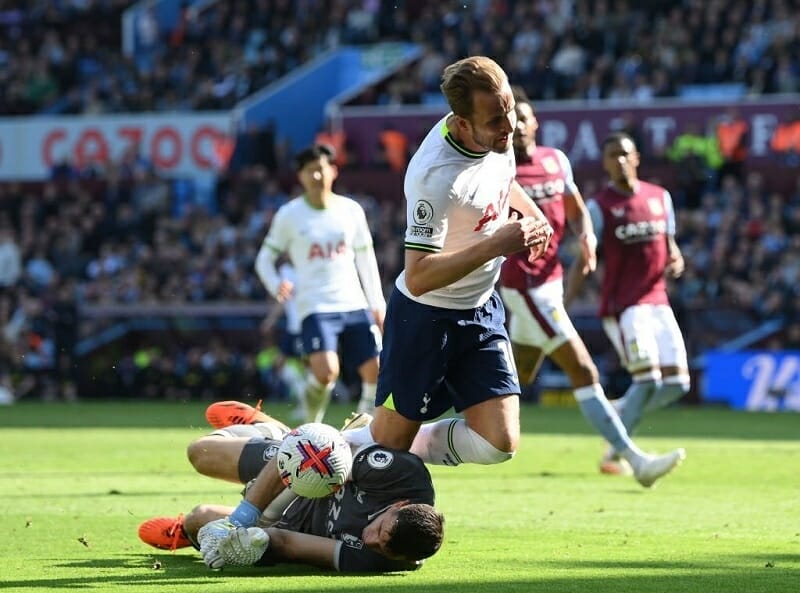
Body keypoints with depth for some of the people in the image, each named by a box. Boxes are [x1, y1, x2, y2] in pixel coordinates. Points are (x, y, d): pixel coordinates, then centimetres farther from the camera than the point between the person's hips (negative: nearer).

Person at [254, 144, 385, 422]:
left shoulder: (351, 210, 9)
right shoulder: (289, 215, 1)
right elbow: (265, 258, 7)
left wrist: (377, 304, 14)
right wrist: (276, 285, -14)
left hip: (354, 305, 4)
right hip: (316, 308, -4)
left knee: (375, 372, -4)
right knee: (326, 372, -23)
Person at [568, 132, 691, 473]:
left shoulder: (660, 197, 11)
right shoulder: (600, 207, -3)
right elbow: (583, 263, -5)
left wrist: (676, 260, -4)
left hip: (657, 301, 6)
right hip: (621, 304, -6)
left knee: (677, 383, -1)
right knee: (648, 378, -17)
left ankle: (620, 413, 21)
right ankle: (616, 451, -4)